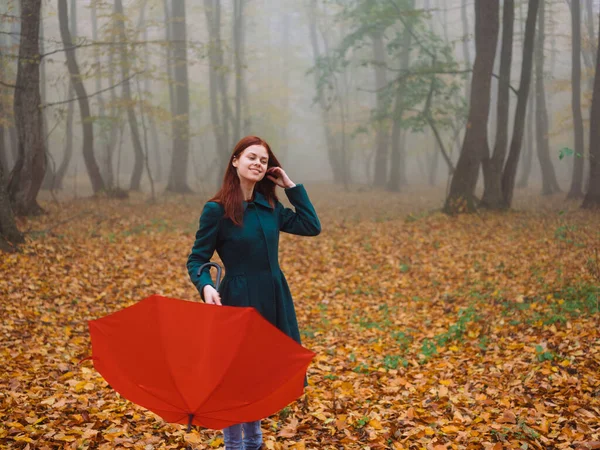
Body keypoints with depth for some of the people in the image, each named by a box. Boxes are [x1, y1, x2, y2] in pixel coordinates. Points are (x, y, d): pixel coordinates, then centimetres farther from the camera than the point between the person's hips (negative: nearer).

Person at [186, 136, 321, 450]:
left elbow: (312, 226, 6)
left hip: (274, 299, 6)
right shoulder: (217, 209, -10)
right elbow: (197, 259, -7)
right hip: (239, 299, -6)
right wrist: (206, 287, -27)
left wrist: (291, 185, 4)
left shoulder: (269, 205, 6)